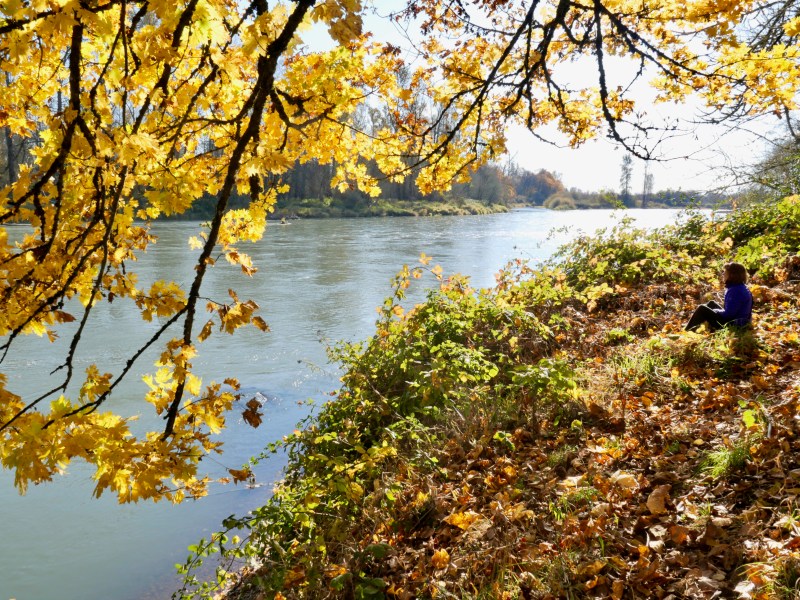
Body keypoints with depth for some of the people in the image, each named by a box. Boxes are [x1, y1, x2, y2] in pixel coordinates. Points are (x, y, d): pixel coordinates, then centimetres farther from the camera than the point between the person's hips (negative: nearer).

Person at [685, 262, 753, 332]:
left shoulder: (736, 291, -25)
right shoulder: (740, 287, 7)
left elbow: (728, 314, -25)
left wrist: (715, 311, -8)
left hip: (732, 325, -10)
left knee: (702, 309, -5)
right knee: (711, 304, 21)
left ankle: (687, 331, 8)